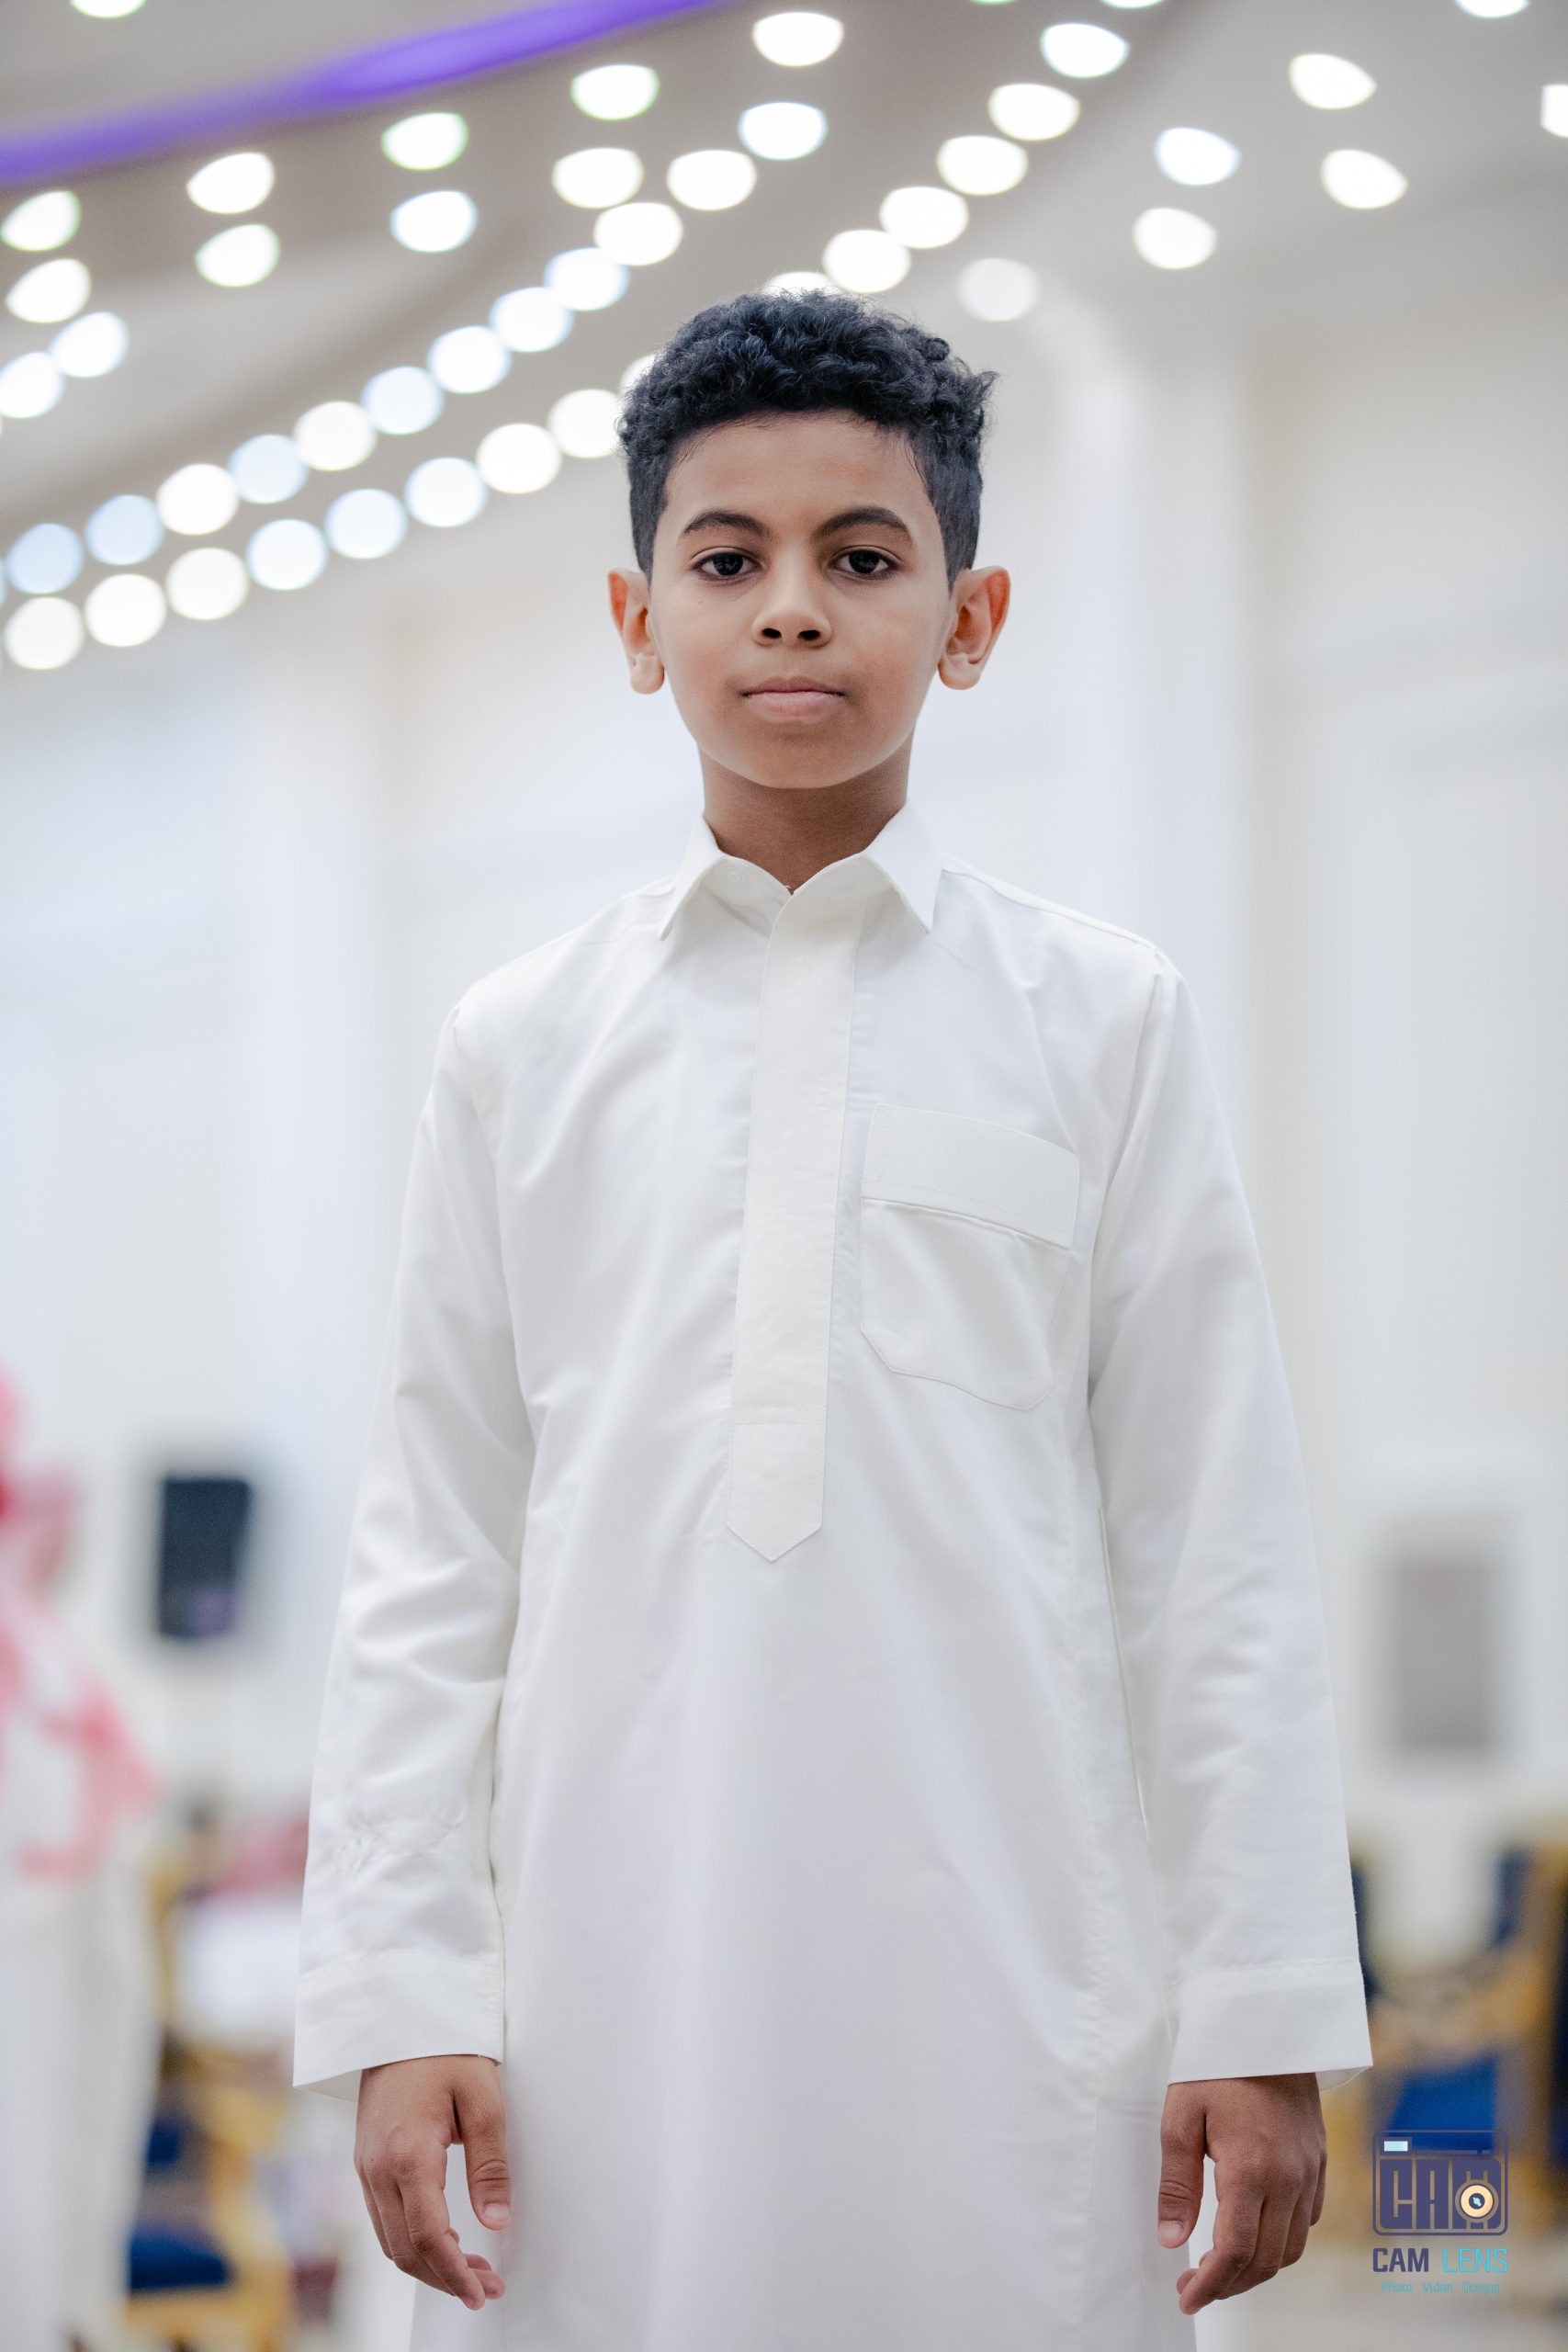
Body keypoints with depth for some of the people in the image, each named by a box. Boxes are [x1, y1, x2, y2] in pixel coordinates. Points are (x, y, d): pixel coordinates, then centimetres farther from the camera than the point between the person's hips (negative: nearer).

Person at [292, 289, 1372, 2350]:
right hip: (614, 2003, 1)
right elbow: (432, 1554, 8)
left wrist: (1266, 2018, 0)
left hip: (1007, 1991, -1)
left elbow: (1215, 1540, 4)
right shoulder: (523, 1049, 9)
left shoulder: (1102, 1020, 6)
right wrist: (396, 1995, 1)